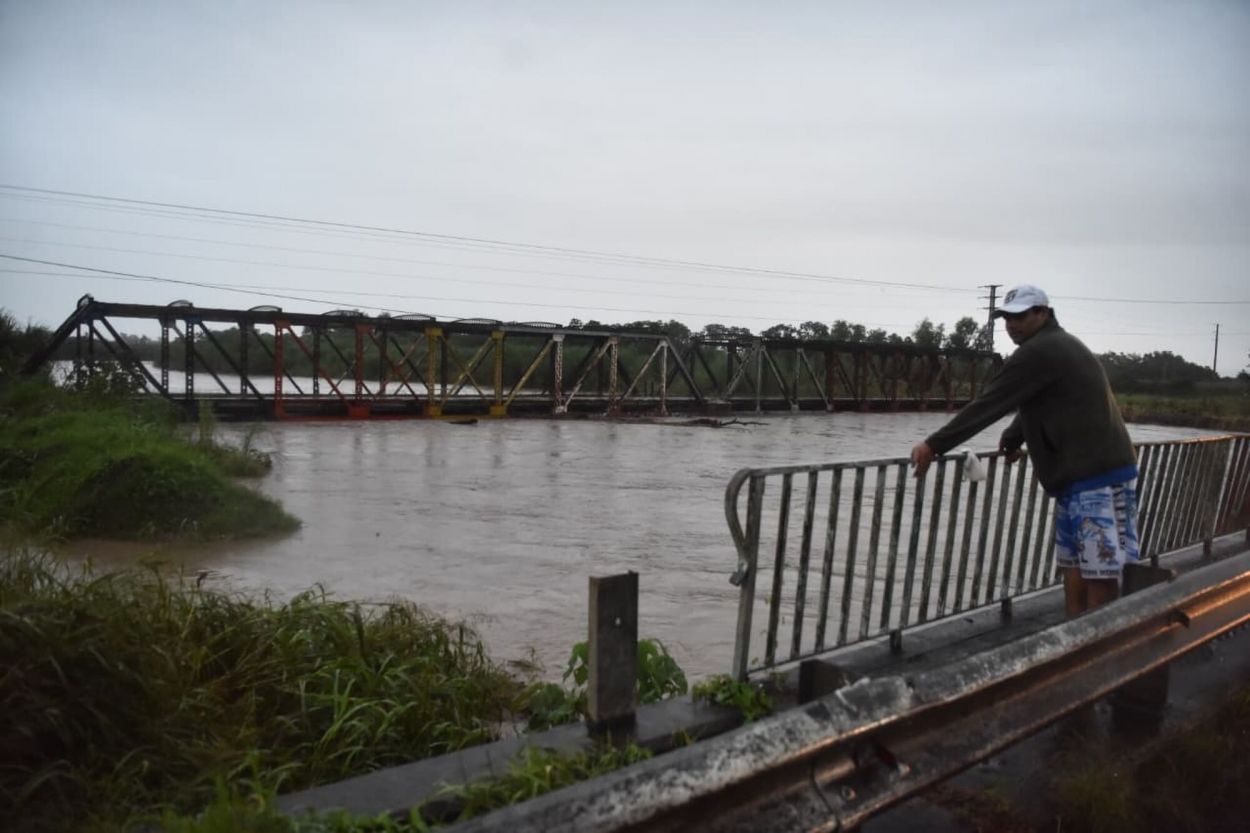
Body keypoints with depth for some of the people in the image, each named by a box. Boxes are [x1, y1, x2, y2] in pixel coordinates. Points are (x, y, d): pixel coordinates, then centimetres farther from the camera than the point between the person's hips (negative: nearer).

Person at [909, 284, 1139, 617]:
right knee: (1074, 568, 11)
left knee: (1100, 576, -8)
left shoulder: (1038, 352, -14)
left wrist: (934, 445, -14)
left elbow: (989, 403, -17)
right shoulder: (1060, 346, 19)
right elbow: (1034, 404, 25)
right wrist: (1013, 438, 15)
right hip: (1082, 477, 11)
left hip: (1099, 477, -11)